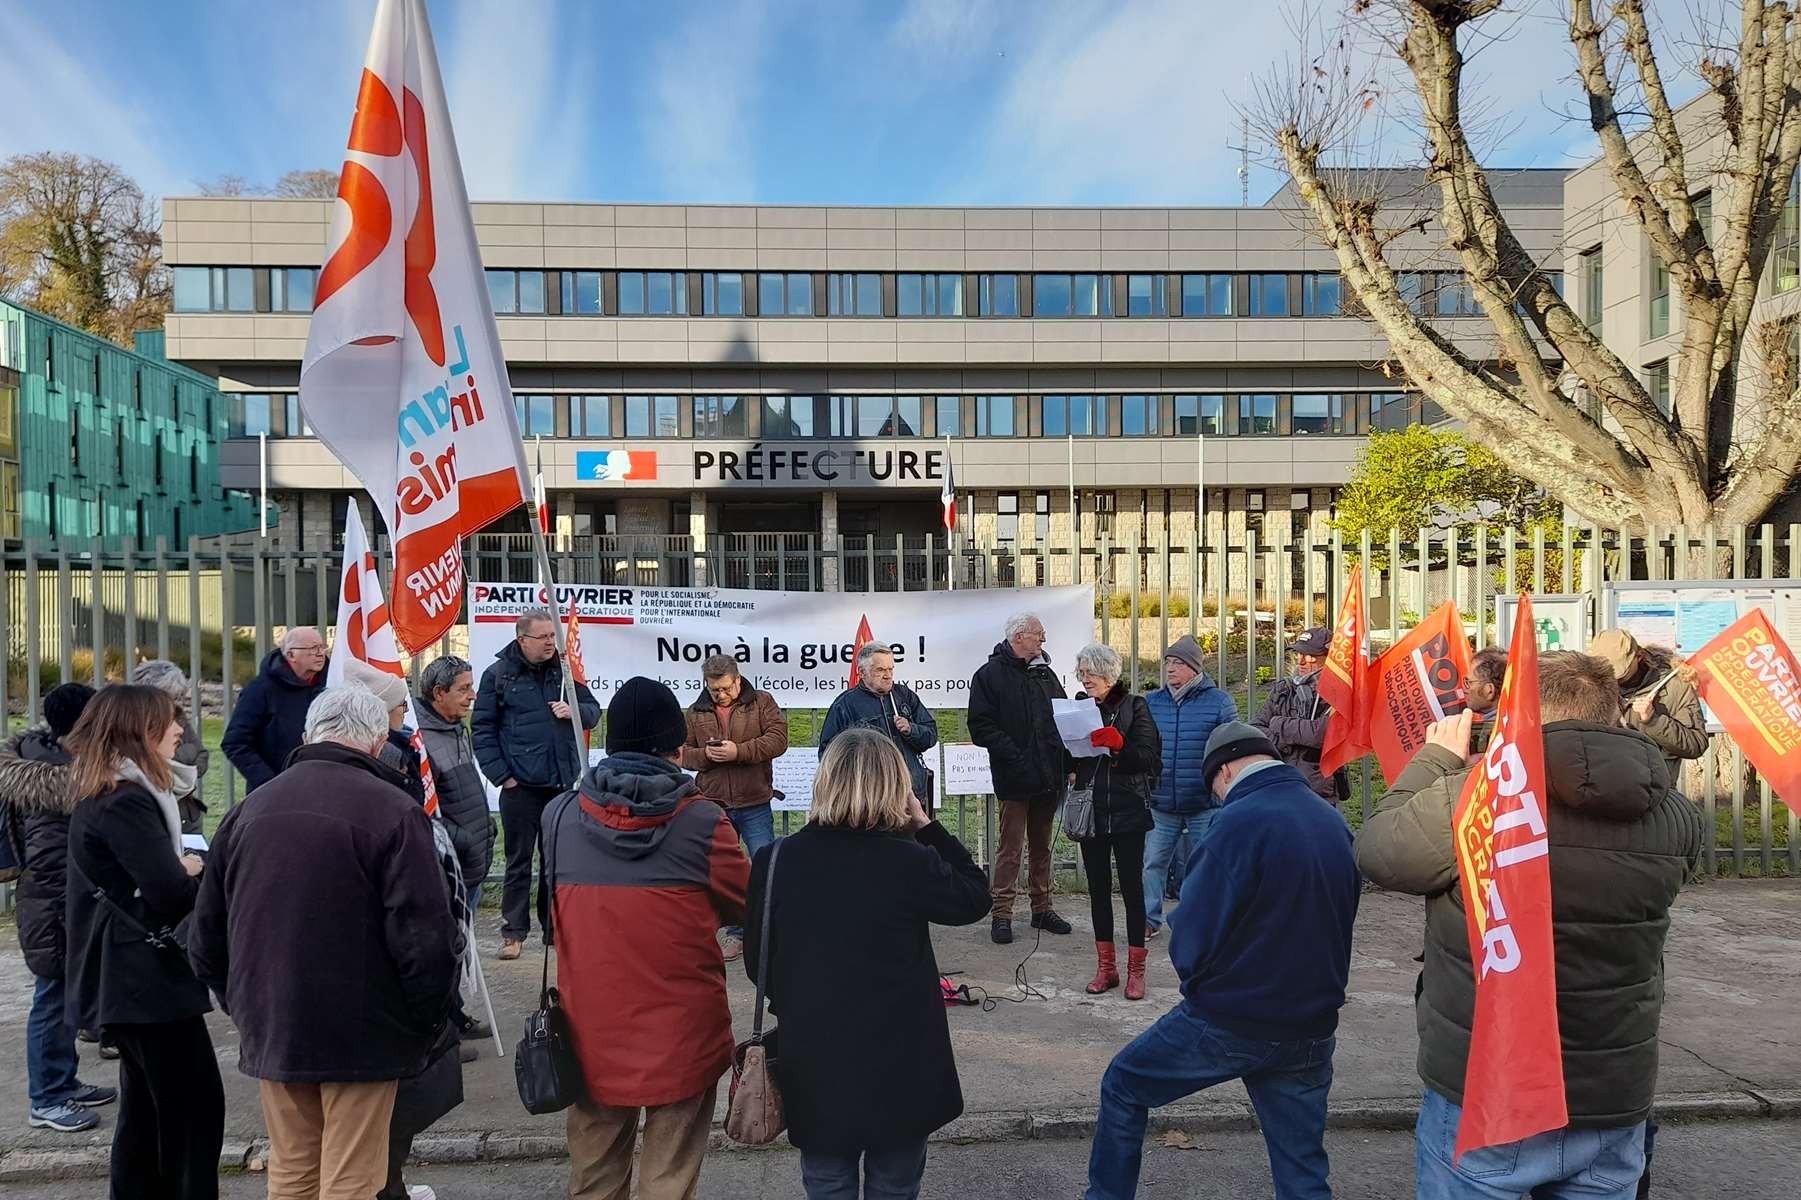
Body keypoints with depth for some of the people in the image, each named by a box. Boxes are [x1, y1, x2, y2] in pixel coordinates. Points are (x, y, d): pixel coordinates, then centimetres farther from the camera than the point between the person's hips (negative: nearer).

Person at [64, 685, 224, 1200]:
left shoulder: (104, 797, 12)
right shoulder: (126, 802, -20)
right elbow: (172, 893, -26)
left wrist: (186, 867, -4)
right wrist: (203, 872, -8)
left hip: (128, 981, 10)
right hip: (147, 979, -10)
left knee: (146, 1109, 18)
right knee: (196, 1107, -3)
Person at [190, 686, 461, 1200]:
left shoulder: (249, 809, 5)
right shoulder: (392, 811, -14)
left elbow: (207, 936, 13)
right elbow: (426, 939, -18)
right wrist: (429, 1026, -4)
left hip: (270, 1031, 6)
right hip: (362, 1035, -6)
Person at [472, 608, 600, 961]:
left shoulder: (565, 669, 7)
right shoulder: (498, 674, -2)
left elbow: (594, 710, 13)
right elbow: (483, 729, -2)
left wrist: (574, 711, -10)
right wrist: (501, 774, -9)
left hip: (564, 783, 3)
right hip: (521, 785, -3)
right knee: (519, 861, 6)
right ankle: (513, 931, 15)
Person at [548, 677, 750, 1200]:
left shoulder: (560, 817, -6)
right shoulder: (702, 821, -14)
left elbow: (558, 911, 9)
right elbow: (746, 907, 0)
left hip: (593, 1028, 3)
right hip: (681, 1028, -3)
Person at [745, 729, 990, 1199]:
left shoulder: (775, 861, -11)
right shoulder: (908, 861, -19)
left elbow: (757, 963, 0)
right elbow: (975, 896, 0)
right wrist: (925, 824, 0)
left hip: (815, 1067, 2)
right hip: (899, 1067, -2)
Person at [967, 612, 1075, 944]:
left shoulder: (1045, 673, 14)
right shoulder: (991, 675, -6)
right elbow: (981, 728, -13)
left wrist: (1069, 766, 6)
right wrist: (1014, 755, -20)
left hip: (1049, 777, 6)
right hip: (1015, 778, -6)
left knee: (1041, 845, 15)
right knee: (1010, 848, -1)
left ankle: (1042, 908, 24)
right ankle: (1001, 913, 8)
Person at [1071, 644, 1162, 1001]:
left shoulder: (1134, 706, -4)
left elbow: (1149, 758, -10)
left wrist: (1118, 745, -25)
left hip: (1127, 810, -4)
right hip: (1091, 810, 4)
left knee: (1132, 887, 1)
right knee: (1098, 887, 9)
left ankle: (1135, 970, 12)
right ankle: (1106, 967, 19)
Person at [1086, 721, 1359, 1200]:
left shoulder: (1239, 823, -19)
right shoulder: (1336, 824, 1)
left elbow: (1189, 943, -17)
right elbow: (1335, 920, 13)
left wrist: (1196, 982, 4)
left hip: (1227, 1022, -6)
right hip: (1310, 1029, 6)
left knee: (1122, 1088, 17)